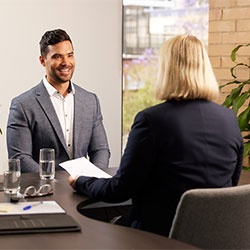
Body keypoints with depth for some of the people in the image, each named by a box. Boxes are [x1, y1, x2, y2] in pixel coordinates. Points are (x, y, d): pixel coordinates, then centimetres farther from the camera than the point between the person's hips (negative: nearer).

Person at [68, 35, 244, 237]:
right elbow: (231, 184, 13)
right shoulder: (230, 119, 0)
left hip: (161, 231, -6)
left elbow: (120, 190, -10)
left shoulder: (152, 119, -16)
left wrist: (80, 182, 9)